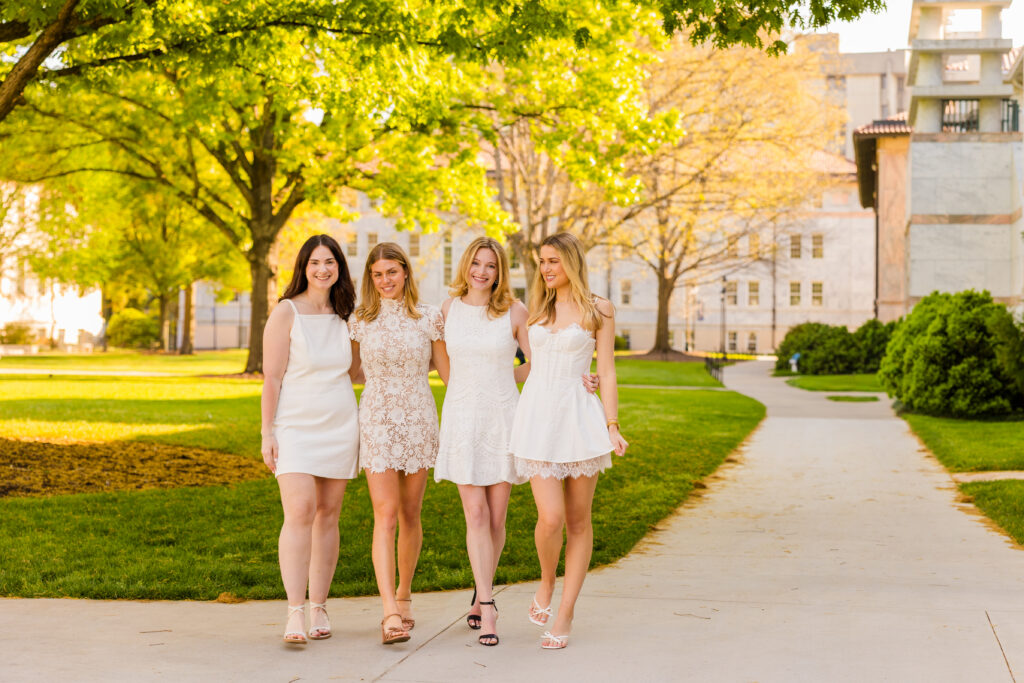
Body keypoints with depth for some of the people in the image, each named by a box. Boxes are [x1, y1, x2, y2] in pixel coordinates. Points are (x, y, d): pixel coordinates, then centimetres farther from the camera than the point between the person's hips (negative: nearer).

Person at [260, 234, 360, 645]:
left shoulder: (343, 316, 10)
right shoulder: (286, 314, -5)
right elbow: (271, 378, -6)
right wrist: (267, 433, -10)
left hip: (340, 427, 4)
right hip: (295, 428, -4)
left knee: (328, 516, 6)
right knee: (300, 513, -16)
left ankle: (319, 608, 13)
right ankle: (295, 614, -14)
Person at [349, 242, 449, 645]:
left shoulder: (429, 317, 4)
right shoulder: (360, 320, 4)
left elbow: (447, 370, 9)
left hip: (419, 419, 1)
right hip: (377, 420, -1)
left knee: (410, 514, 8)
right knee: (385, 514, -11)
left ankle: (404, 595, 27)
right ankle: (390, 613, -18)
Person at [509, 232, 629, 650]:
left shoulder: (598, 310, 3)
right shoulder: (537, 307, 13)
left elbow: (606, 372, 1)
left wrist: (612, 427, -8)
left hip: (579, 415, -2)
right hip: (537, 414, 2)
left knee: (578, 519, 3)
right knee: (550, 518, -11)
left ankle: (565, 614, 12)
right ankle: (546, 584, 17)